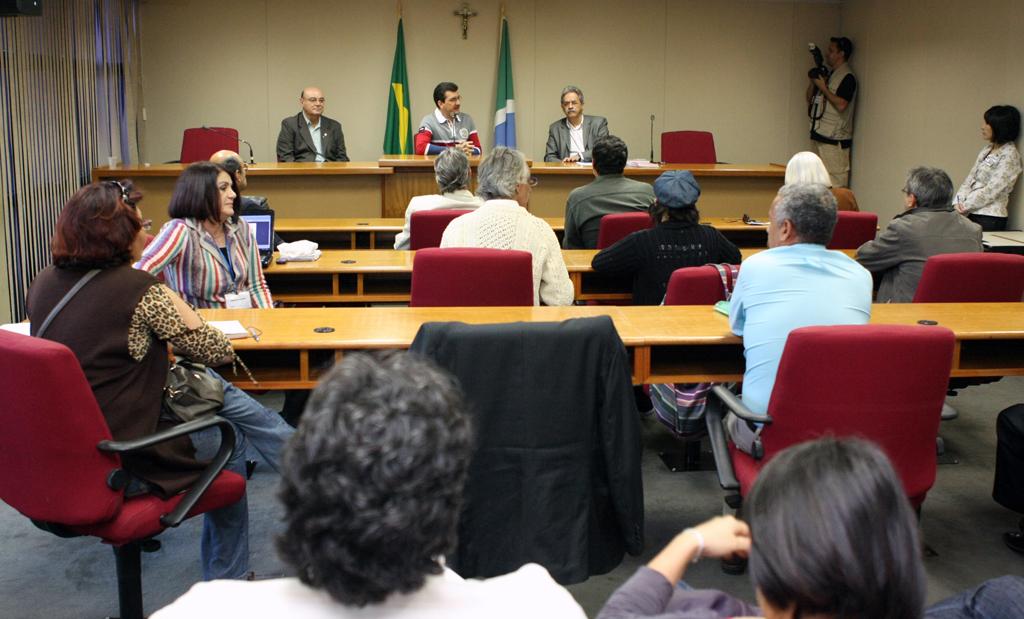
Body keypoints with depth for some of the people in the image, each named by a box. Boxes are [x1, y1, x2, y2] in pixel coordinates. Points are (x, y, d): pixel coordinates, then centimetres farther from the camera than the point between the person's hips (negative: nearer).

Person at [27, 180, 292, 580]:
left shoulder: (45, 283, 1)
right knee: (231, 439, 19)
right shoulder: (141, 291, -20)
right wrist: (168, 298, -2)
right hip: (124, 467, -7)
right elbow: (218, 352, -12)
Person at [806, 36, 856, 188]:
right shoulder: (829, 75, 19)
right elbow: (810, 99, 22)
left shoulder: (847, 77, -9)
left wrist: (823, 87, -13)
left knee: (835, 184, -12)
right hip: (821, 135, 9)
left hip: (835, 139, -9)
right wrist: (813, 82, 5)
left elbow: (841, 104, -21)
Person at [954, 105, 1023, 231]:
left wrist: (965, 206, -13)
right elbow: (970, 179, 10)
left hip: (990, 219, -6)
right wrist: (959, 202, -4)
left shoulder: (1010, 155, -9)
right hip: (973, 215, 7)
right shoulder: (987, 150, 14)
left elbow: (992, 189, -16)